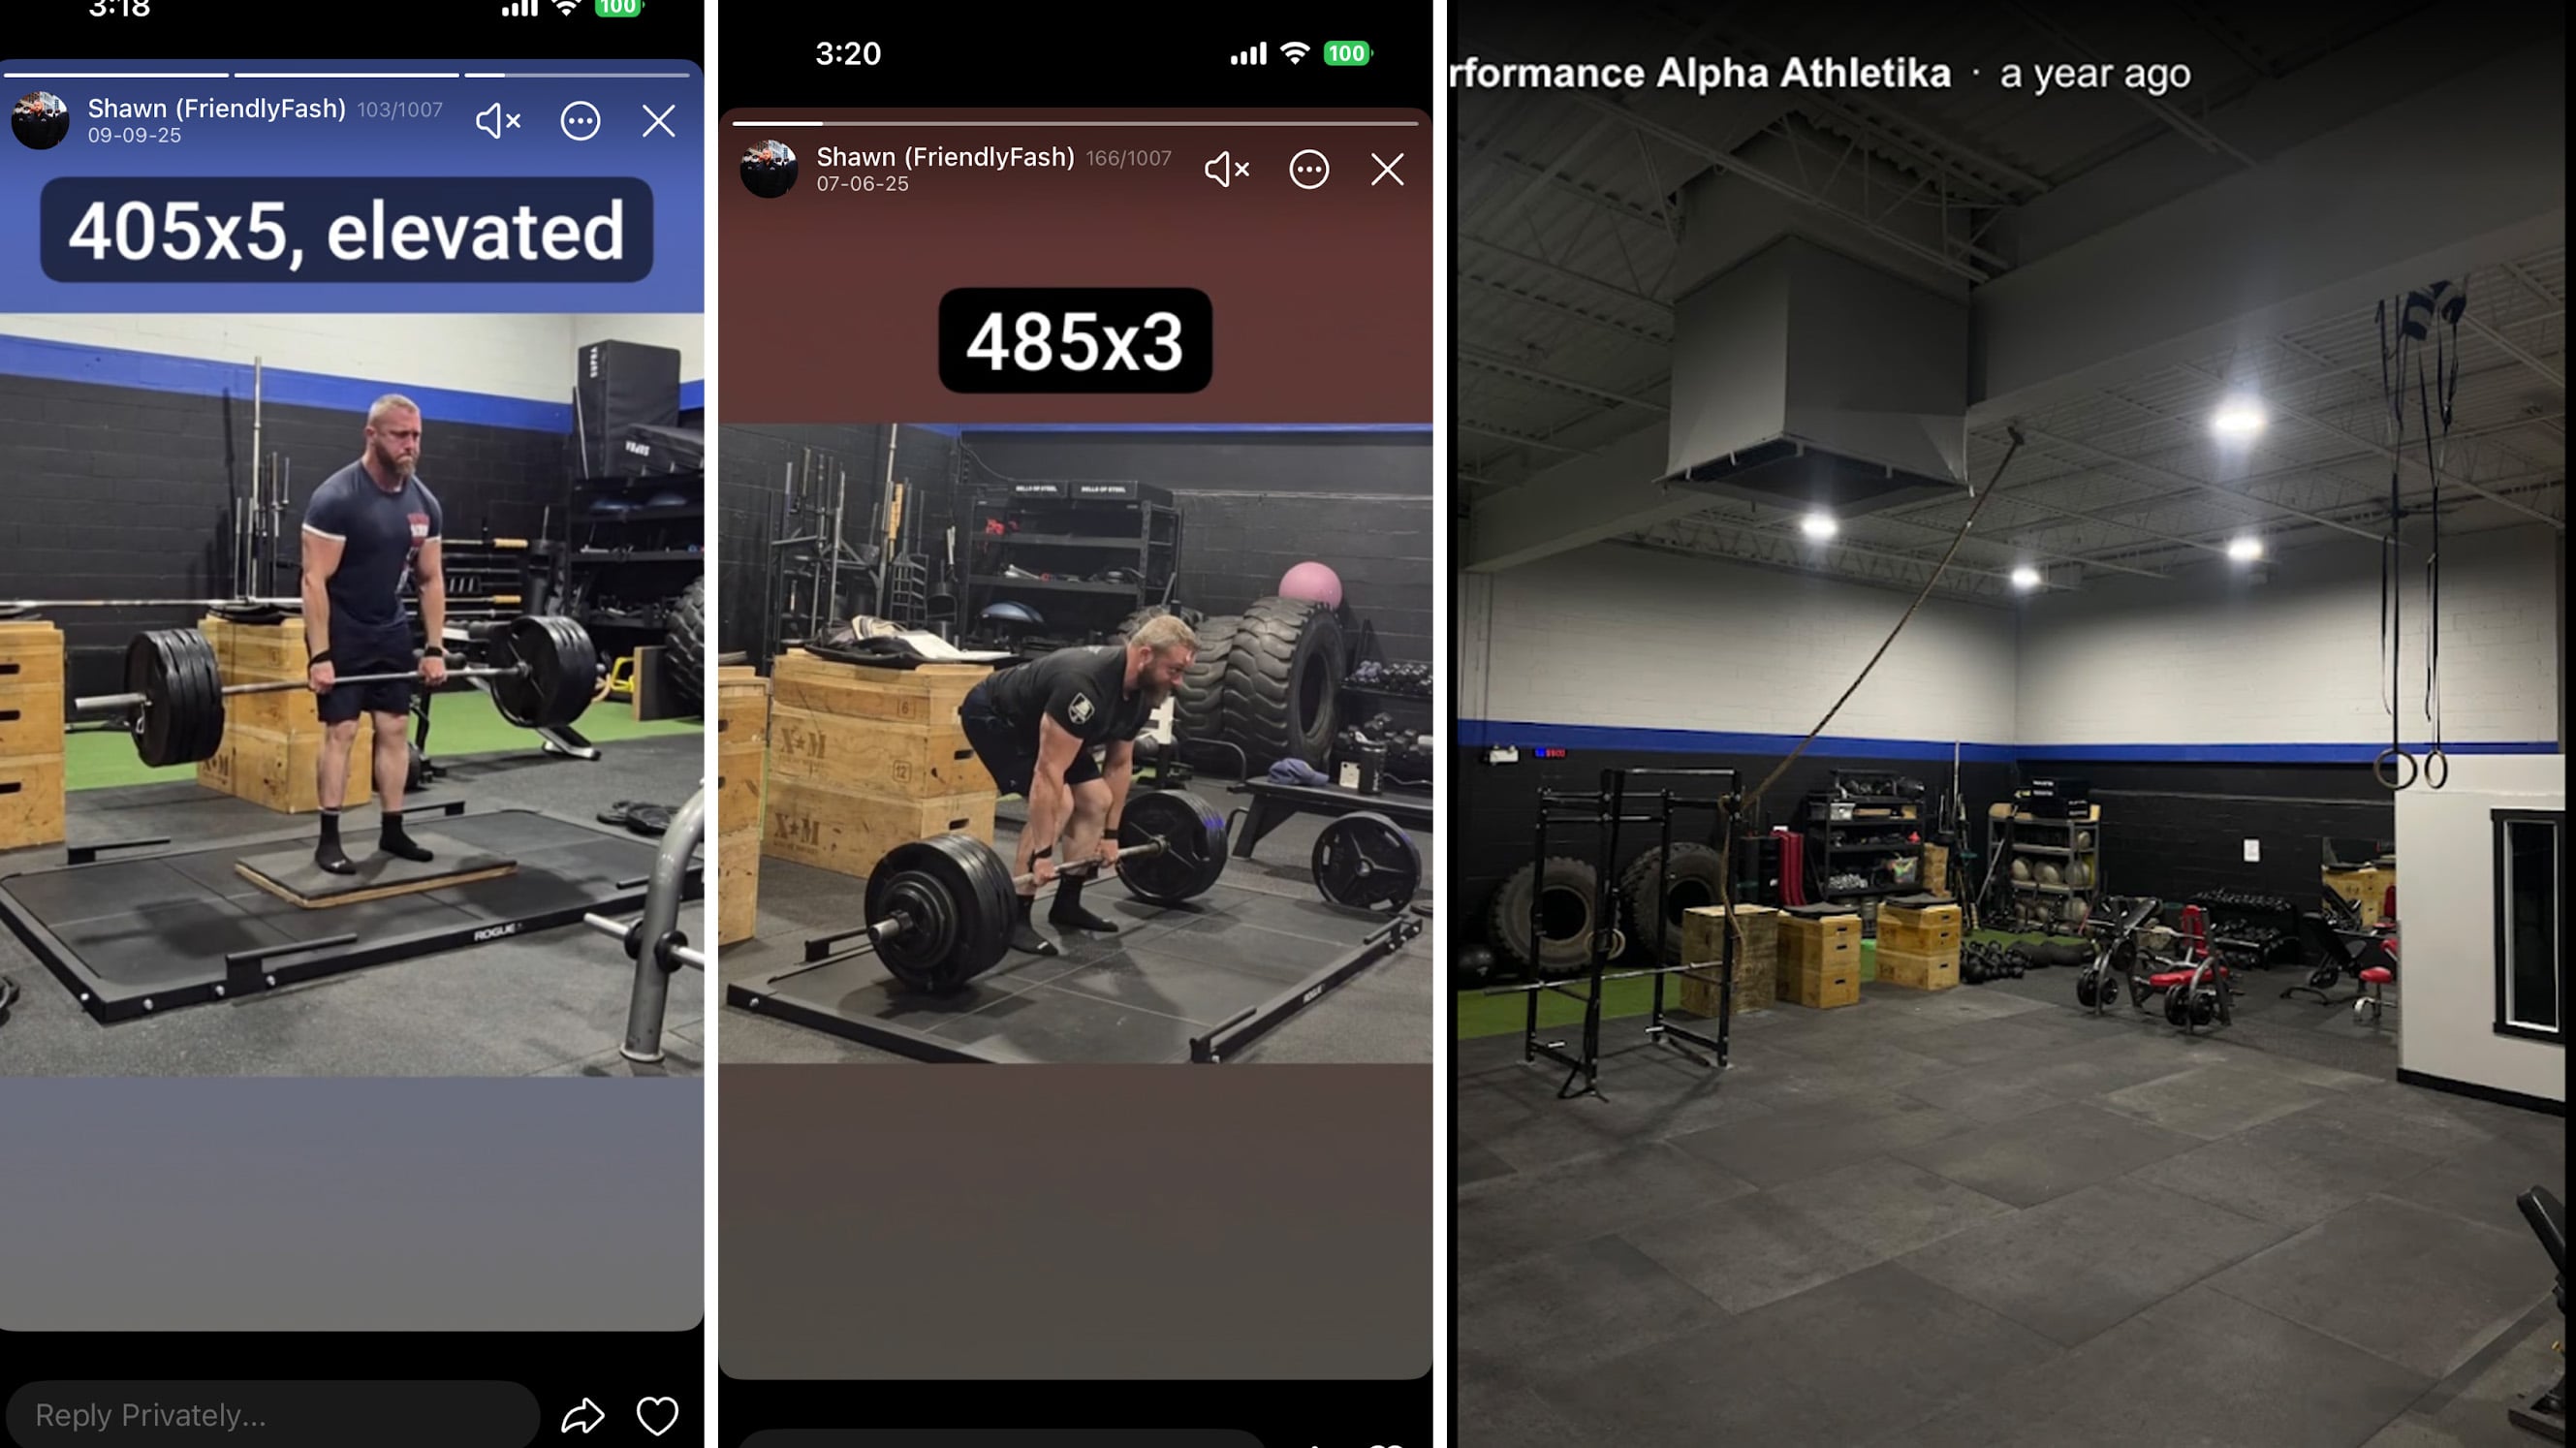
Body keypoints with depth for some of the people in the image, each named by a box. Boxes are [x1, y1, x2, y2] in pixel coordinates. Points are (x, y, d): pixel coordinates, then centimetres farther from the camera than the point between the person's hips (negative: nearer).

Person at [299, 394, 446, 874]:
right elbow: (315, 580, -21)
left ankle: (392, 830, 15)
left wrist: (435, 649, 1)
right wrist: (320, 656, -24)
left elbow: (431, 579, 5)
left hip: (391, 629, 6)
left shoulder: (424, 502, -1)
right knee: (341, 730, -6)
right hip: (342, 631, -6)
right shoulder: (336, 497, -20)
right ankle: (329, 839, 2)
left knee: (394, 728, 7)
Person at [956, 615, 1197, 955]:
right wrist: (1042, 854, -34)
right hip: (992, 715, -9)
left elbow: (1119, 763, 3)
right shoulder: (1084, 686, -39)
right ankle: (1013, 919, -13)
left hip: (1038, 723, 9)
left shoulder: (1140, 692, -10)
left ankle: (1067, 904, 14)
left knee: (1097, 801, 3)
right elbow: (1049, 772, -38)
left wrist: (1110, 834, 7)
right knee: (1059, 804, -23)